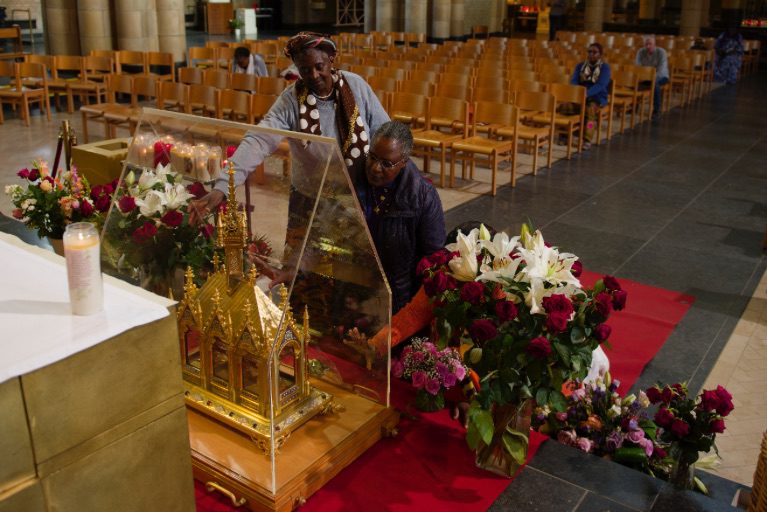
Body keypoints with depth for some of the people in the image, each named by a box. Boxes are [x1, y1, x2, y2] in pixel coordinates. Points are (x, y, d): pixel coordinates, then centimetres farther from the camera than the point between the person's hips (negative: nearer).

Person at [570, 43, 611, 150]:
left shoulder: (605, 67, -2)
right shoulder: (580, 65, 12)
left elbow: (600, 85, -17)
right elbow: (573, 81, 1)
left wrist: (587, 93, -34)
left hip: (597, 97, -3)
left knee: (591, 108, -38)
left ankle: (587, 139, -33)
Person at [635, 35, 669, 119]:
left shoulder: (661, 52, -16)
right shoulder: (641, 52, -5)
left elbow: (662, 68, -24)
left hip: (661, 76, -4)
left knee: (655, 83, -39)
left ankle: (656, 110, -29)